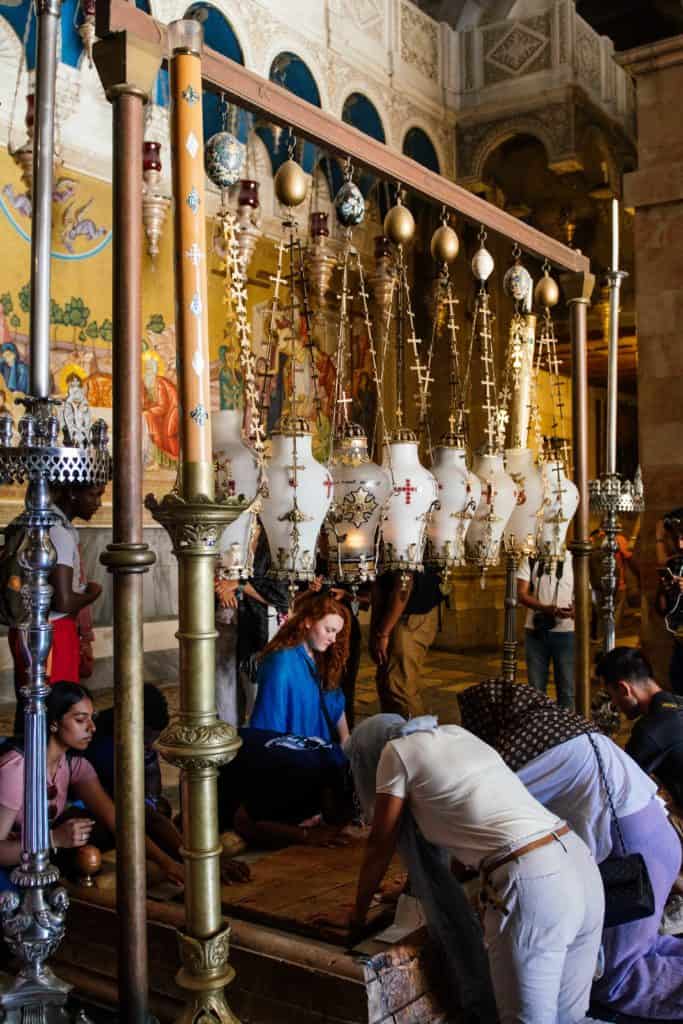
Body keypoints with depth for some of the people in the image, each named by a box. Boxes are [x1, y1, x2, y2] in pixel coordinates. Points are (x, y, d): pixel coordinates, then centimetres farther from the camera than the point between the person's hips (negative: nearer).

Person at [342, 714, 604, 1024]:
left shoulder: (396, 751, 5)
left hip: (531, 884, -8)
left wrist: (358, 913, 27)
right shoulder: (456, 733, 24)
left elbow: (380, 846, 12)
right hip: (579, 862, 8)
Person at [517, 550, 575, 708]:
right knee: (535, 687, 9)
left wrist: (575, 610, -24)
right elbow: (521, 594, -4)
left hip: (565, 632, -1)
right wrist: (545, 608, -22)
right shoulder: (530, 560, 4)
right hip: (535, 631, 2)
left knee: (567, 687, 3)